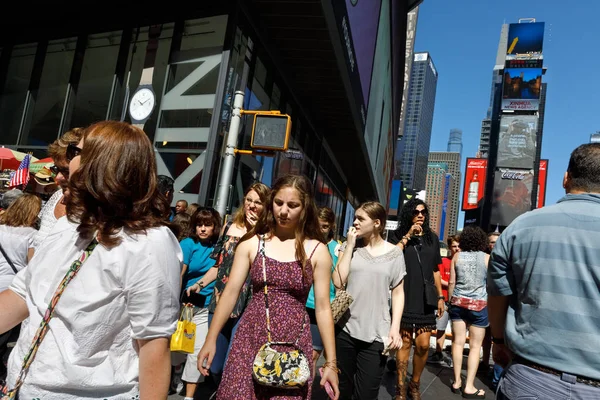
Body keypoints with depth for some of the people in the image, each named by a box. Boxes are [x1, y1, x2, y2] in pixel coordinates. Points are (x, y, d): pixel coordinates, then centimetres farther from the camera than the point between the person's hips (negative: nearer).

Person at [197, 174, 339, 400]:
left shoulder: (317, 251, -3)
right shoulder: (251, 243, -1)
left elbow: (323, 307, -2)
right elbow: (230, 292, 1)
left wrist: (331, 362, -1)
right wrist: (210, 340, -1)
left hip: (294, 344, 0)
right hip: (250, 339, 1)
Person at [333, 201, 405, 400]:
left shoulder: (394, 253, 0)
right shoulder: (351, 247, 3)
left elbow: (398, 293, 2)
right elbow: (338, 281, -8)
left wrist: (395, 328, -7)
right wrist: (350, 246, -8)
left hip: (376, 334, -2)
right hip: (345, 329, 2)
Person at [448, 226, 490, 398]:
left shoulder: (457, 256, 0)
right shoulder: (487, 258, -6)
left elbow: (451, 282, 2)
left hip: (458, 302, 3)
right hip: (479, 304, -2)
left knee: (458, 342, 8)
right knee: (475, 346, 5)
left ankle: (457, 382, 15)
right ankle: (469, 387, 8)